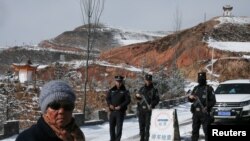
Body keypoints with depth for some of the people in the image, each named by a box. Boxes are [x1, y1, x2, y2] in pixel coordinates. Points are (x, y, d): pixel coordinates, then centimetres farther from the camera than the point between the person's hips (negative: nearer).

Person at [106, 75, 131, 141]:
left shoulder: (125, 91, -1)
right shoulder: (111, 90, 10)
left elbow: (128, 100, -7)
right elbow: (107, 98, 9)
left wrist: (120, 106, -16)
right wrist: (110, 104, -11)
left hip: (120, 111, -4)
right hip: (112, 111, 4)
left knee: (119, 127, -5)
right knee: (111, 126, 8)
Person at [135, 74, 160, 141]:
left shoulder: (154, 90, 3)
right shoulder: (142, 88, 14)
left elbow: (157, 99, -2)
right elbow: (137, 98, 19)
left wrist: (151, 105, -18)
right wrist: (137, 96, -5)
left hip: (149, 110, -4)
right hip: (141, 110, 4)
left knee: (148, 125, -8)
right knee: (141, 125, 7)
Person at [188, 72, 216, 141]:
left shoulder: (209, 88, 1)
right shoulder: (196, 88, 15)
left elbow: (213, 101, -3)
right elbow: (191, 100, 19)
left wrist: (207, 107, -18)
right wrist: (190, 97, -4)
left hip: (204, 112, -5)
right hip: (196, 112, 5)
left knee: (206, 130, -4)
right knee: (195, 130, 8)